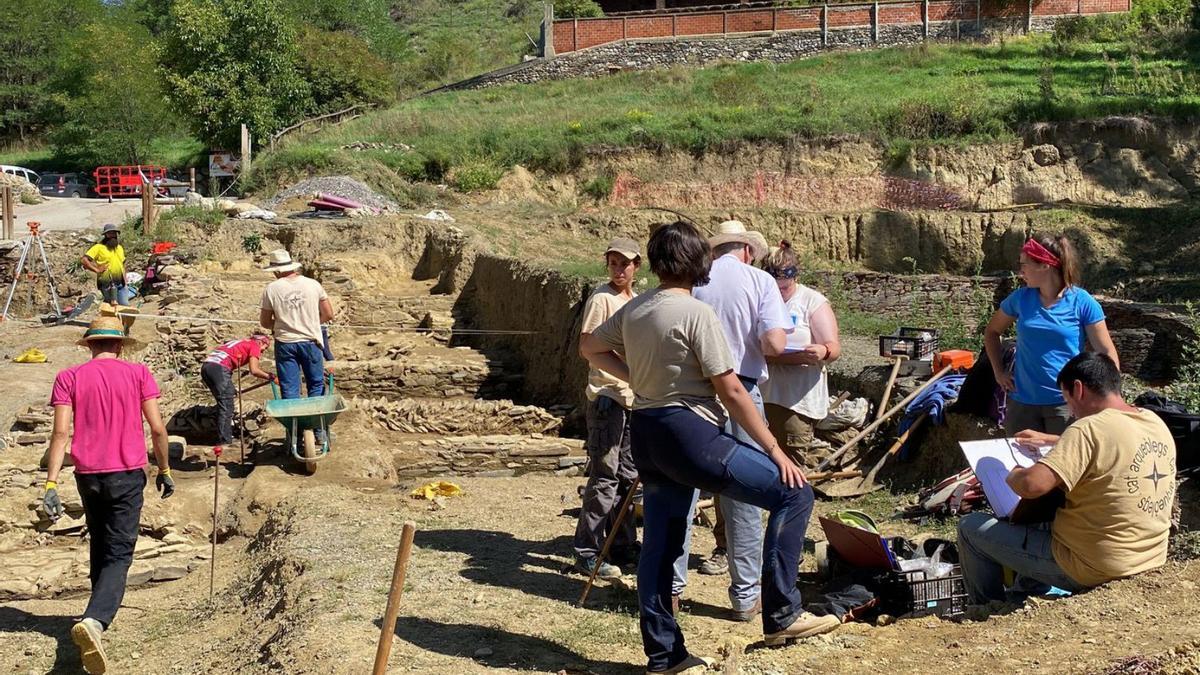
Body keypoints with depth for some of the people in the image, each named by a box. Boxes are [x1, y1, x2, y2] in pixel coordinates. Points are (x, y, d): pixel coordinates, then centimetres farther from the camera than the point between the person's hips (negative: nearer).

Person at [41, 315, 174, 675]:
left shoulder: (69, 378, 2)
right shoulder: (138, 374, 0)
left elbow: (61, 432, -7)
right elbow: (157, 428, -3)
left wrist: (51, 484, -7)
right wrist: (164, 471, 9)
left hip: (88, 475, 2)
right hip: (127, 475, -2)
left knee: (99, 544, 23)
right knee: (119, 555, -5)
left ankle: (100, 609, 36)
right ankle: (94, 620, -27)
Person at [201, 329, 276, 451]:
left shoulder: (243, 343, 30)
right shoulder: (254, 346, 7)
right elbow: (254, 370, -7)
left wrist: (231, 389, 25)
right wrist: (271, 377, 3)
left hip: (206, 366, 9)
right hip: (219, 368, -9)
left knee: (224, 403, 17)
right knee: (226, 405, -3)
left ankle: (227, 437, 20)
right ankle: (224, 441, -5)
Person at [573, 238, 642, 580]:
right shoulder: (602, 298, -8)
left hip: (633, 398, 8)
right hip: (606, 396, -8)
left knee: (628, 475, 13)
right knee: (604, 476, -8)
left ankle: (624, 546, 23)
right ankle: (587, 552, -2)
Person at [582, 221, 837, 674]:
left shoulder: (633, 310, 9)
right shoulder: (696, 313, -12)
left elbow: (590, 348, 24)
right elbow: (731, 391, -14)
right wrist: (776, 452, -10)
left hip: (646, 433, 8)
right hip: (689, 433, -8)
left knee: (660, 543, 13)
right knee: (793, 492, -4)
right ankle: (781, 615, -6)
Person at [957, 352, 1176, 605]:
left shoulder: (1090, 429, -23)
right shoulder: (1156, 423, 3)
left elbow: (1031, 485, -32)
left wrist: (1013, 475, -9)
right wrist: (1053, 440, 26)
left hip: (1093, 571, -9)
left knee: (971, 527, 5)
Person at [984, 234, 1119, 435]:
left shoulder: (1082, 302, -6)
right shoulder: (1020, 298, 3)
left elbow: (1107, 353, -6)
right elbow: (991, 332, 19)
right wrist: (999, 372, 9)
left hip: (1066, 402, -3)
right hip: (1022, 402, 3)